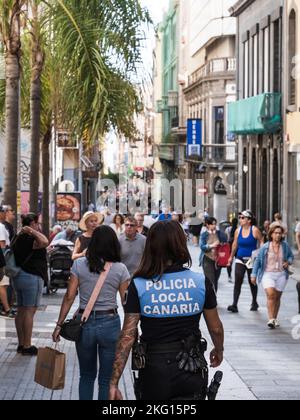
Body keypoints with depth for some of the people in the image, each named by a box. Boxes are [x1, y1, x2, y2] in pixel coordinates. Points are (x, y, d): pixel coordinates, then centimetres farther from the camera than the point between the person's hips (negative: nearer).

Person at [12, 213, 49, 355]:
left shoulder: (19, 238, 14)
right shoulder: (30, 239, -16)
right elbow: (45, 242, -36)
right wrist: (32, 231, -24)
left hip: (18, 277, 10)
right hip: (31, 277, -10)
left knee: (21, 311, 11)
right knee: (29, 311, -6)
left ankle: (21, 344, 15)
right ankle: (27, 347, -6)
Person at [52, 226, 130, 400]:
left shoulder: (79, 264, -2)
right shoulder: (120, 269, -4)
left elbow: (69, 296, -3)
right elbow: (126, 302, -4)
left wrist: (59, 324, 3)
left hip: (84, 323, 1)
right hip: (110, 323, -1)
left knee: (87, 376, 19)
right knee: (107, 379, 9)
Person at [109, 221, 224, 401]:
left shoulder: (138, 285, -8)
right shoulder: (201, 282, -5)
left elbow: (128, 336, -11)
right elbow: (216, 328, 5)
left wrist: (114, 382, -7)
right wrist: (219, 350, 26)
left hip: (154, 369, 0)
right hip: (191, 371, 0)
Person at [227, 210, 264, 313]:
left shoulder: (255, 230, -9)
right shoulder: (238, 231, 2)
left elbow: (261, 242, -2)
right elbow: (235, 244, 14)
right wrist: (231, 257, 21)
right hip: (240, 259, 2)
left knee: (252, 282, 11)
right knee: (238, 281, -9)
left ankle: (254, 303, 31)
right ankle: (234, 305, -13)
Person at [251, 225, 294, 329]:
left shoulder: (285, 246, 0)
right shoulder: (265, 247, -5)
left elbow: (291, 256, 17)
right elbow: (257, 261, 3)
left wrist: (288, 262, -6)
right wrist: (254, 275, 3)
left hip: (281, 275, 2)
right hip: (268, 274, -2)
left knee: (277, 297, 10)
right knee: (271, 294, -20)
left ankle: (275, 319, 25)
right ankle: (271, 319, -20)